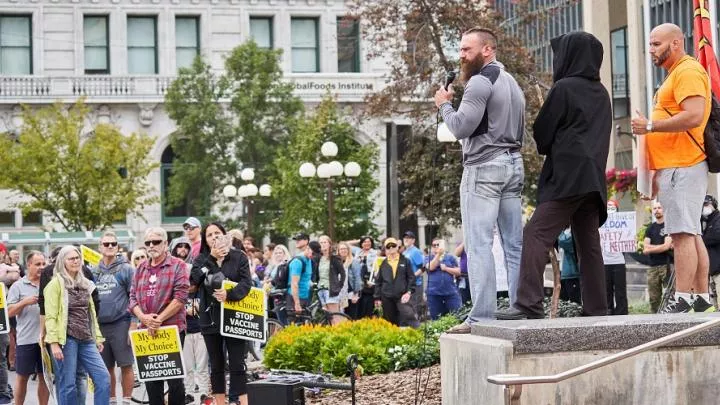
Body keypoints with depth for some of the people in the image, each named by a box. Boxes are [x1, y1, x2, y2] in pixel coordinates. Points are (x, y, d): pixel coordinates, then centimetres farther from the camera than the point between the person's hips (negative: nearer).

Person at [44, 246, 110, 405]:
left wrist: (98, 338, 14)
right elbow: (50, 316, -9)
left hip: (86, 340, 6)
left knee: (103, 378, -3)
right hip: (66, 339, -6)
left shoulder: (85, 284, 17)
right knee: (68, 385, -3)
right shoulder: (56, 283, -4)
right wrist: (54, 343, -17)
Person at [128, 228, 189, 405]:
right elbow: (133, 297, 9)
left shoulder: (177, 266, -2)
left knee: (174, 379, -3)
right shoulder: (141, 269, 14)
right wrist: (143, 317, -9)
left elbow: (180, 298, -11)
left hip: (172, 329, -5)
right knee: (151, 378, 7)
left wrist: (158, 319, -14)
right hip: (146, 331, 5)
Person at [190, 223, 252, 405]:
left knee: (237, 364, -4)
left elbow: (246, 283, -9)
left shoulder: (239, 257, 2)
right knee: (216, 365, 9)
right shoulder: (201, 260, 8)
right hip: (210, 319, 2)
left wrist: (229, 294, -26)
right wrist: (212, 258, -17)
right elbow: (194, 279, -12)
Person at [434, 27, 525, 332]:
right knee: (515, 245, 7)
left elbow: (461, 127, -14)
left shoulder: (480, 81, -9)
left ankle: (481, 317, -15)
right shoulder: (512, 82, 20)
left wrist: (444, 104, 0)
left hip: (484, 167, -9)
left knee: (479, 244, -10)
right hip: (514, 165, 9)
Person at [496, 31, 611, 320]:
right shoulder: (601, 93, 16)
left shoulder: (564, 88, -6)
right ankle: (596, 309, 6)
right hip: (593, 177, 8)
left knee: (536, 235, -13)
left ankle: (530, 304, -24)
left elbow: (542, 133, -2)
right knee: (588, 244, 9)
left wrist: (547, 148, 18)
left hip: (567, 174, -8)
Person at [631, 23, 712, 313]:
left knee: (682, 233, -14)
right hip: (673, 167, 11)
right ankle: (701, 298, 11)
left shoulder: (688, 72, -9)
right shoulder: (675, 75, 24)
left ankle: (683, 299, -17)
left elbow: (694, 116, -23)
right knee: (690, 234, 9)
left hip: (682, 168, -11)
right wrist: (657, 172, 25)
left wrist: (651, 126, -16)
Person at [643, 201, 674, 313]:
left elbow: (666, 246, -8)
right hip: (653, 267, 5)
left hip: (667, 265, -5)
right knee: (654, 299, 1)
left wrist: (651, 247, 3)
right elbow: (645, 250, 9)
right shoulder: (650, 228, 17)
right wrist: (662, 247, -3)